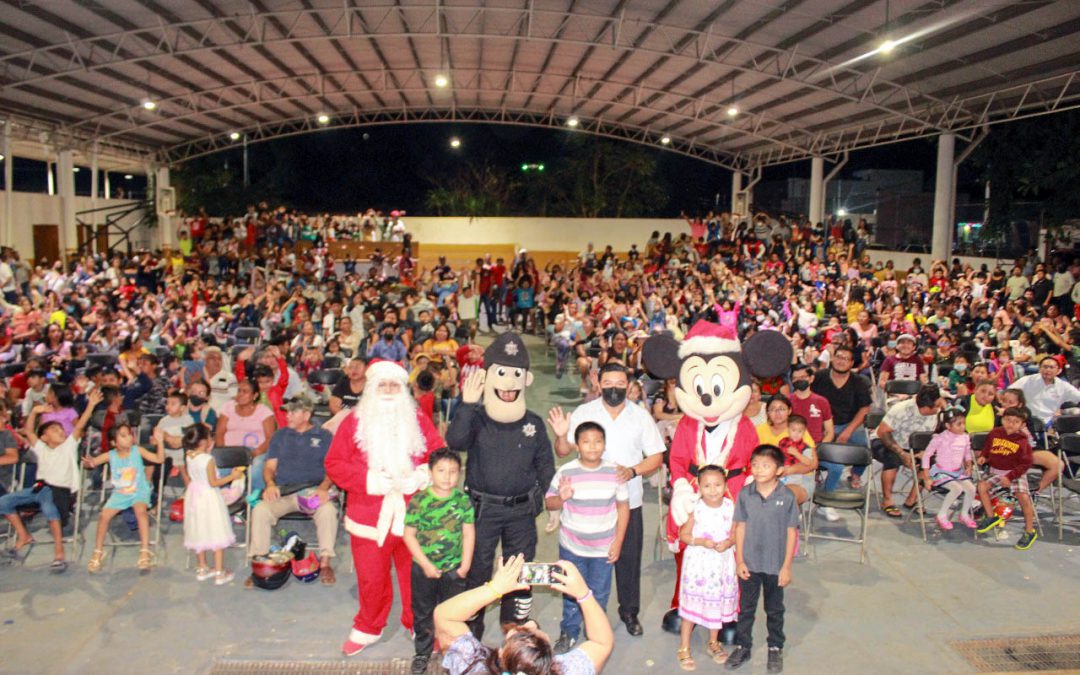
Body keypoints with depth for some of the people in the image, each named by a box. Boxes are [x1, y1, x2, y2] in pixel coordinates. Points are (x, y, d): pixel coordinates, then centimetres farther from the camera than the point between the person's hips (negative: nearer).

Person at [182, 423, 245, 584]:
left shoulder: (189, 456, -5)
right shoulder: (208, 459, -24)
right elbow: (213, 482, -21)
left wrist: (208, 450, 12)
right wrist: (232, 476, -12)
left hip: (194, 496, 8)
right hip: (209, 498, -7)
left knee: (199, 533, 20)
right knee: (217, 535, 3)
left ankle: (202, 569, 32)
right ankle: (219, 573, 8)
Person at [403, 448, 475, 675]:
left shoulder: (463, 500, -7)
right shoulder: (419, 501, -14)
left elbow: (469, 533, -1)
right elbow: (409, 535, -10)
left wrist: (466, 564, -6)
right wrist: (425, 564, -13)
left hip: (454, 569, 1)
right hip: (424, 568, -1)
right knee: (422, 613, 15)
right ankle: (422, 653, 33)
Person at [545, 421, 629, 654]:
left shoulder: (614, 472, -9)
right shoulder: (565, 472, -12)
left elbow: (623, 507, -1)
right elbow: (549, 502, -3)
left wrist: (618, 541, -2)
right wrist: (561, 498, -27)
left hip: (604, 547, 1)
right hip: (572, 546, 0)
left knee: (600, 594, 14)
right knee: (571, 592, 14)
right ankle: (569, 633, 34)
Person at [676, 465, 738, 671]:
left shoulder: (730, 507, -6)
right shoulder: (695, 508, -14)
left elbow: (735, 534, 3)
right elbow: (683, 535, -8)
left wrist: (728, 543, -18)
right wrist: (701, 541, -23)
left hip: (722, 563, 3)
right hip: (698, 562, -3)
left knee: (718, 603, 16)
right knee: (692, 605, 4)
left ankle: (713, 643, 38)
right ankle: (684, 649, 18)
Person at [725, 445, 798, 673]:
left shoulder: (787, 497, -13)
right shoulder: (745, 494, -9)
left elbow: (791, 532, -7)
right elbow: (740, 527, -3)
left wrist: (786, 566, -6)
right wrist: (740, 561, -4)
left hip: (775, 565, -1)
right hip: (749, 563, 1)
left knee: (774, 610, 17)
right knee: (746, 607, 15)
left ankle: (775, 648, 35)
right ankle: (742, 647, 31)